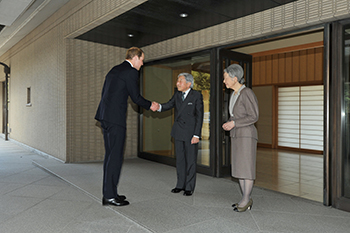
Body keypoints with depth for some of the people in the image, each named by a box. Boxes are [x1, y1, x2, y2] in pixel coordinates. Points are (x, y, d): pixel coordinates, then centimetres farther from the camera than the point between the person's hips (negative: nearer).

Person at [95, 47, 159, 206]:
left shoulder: (114, 70, 20)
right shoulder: (131, 72, -7)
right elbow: (136, 97, -5)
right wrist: (150, 105, 12)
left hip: (105, 116, 9)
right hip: (115, 118, -9)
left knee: (111, 155, 13)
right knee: (115, 156, -4)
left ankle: (108, 192, 20)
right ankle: (110, 196, 2)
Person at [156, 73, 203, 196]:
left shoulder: (197, 96, -7)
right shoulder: (177, 94, 9)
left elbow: (199, 116, -9)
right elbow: (169, 105, 1)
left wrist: (196, 135, -14)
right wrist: (159, 107, -22)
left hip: (190, 133, -5)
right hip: (178, 132, 5)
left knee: (190, 160, 2)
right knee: (179, 159, 12)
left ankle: (189, 187, 14)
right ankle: (180, 184, 24)